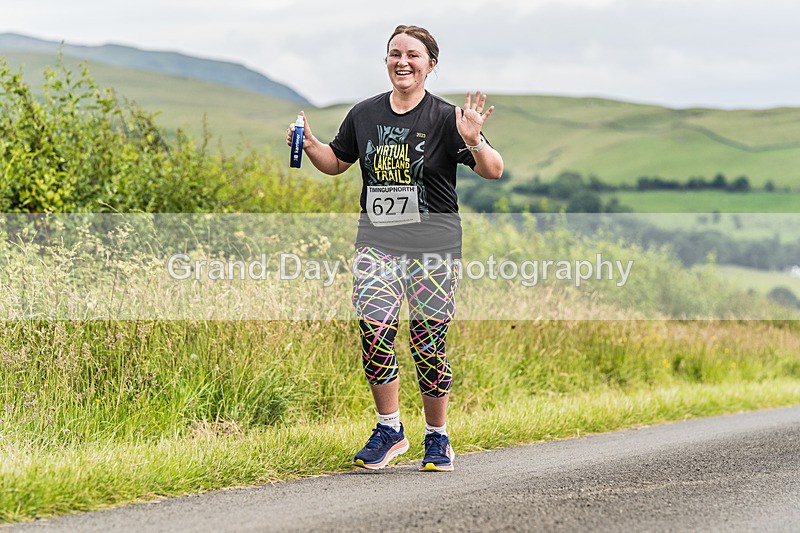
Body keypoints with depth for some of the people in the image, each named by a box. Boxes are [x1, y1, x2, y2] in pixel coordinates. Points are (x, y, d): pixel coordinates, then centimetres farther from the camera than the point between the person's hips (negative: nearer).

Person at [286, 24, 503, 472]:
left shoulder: (444, 118, -3)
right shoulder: (365, 115, 8)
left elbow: (494, 172, -7)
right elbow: (336, 163, 22)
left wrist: (473, 141, -26)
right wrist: (309, 144, 3)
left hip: (433, 246, -3)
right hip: (377, 243, 3)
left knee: (428, 347, -1)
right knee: (374, 335, -8)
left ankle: (438, 437, 17)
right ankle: (390, 430, 10)